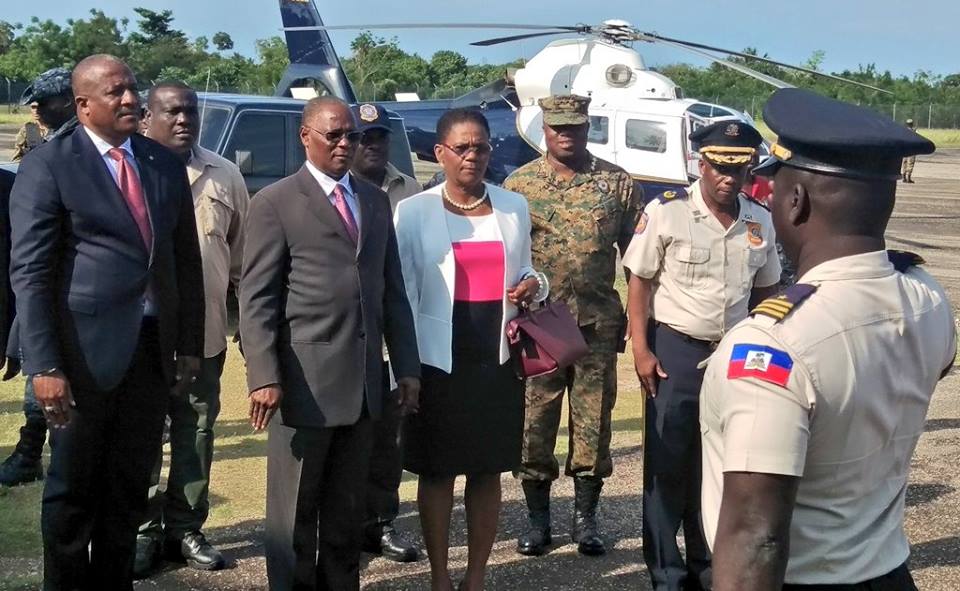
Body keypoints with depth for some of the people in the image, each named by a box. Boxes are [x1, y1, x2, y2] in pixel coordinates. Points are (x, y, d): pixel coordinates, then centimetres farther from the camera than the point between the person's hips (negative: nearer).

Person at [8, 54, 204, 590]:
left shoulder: (166, 165, 9)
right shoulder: (48, 166, -6)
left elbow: (187, 262, 13)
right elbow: (30, 273, -11)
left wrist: (190, 346, 9)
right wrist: (45, 366, -17)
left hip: (153, 349, 5)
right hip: (85, 350, -5)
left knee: (130, 487, 14)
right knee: (73, 488, 9)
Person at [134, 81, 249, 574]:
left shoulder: (225, 176, 7)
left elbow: (241, 254, 12)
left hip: (205, 331, 3)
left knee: (196, 432, 11)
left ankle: (185, 529, 23)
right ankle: (144, 530, 18)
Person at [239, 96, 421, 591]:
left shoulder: (375, 200, 14)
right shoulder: (275, 203, -2)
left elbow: (393, 290, 15)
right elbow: (257, 299, -7)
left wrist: (407, 365, 9)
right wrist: (264, 377, -16)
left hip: (365, 379, 5)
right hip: (306, 379, -5)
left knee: (346, 507, 15)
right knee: (295, 509, 6)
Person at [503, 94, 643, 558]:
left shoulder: (618, 183, 4)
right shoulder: (518, 184, 3)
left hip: (598, 324, 1)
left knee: (593, 423, 6)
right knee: (534, 422, 4)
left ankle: (585, 517, 20)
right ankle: (538, 519, 18)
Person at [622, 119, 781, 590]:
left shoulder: (760, 222, 3)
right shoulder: (666, 211, -11)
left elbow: (764, 292, 12)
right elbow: (639, 282, -7)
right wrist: (641, 350, -12)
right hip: (675, 350, -4)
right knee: (668, 465, 4)